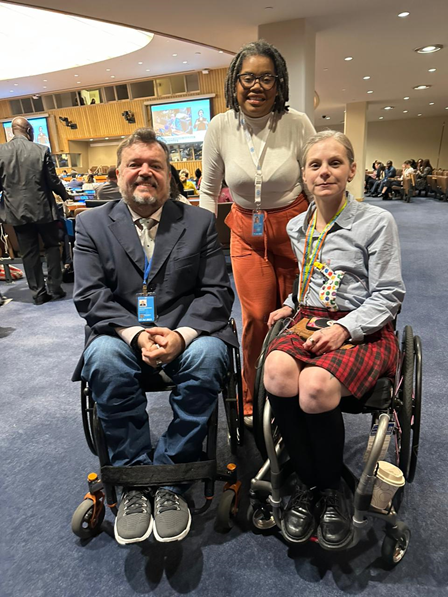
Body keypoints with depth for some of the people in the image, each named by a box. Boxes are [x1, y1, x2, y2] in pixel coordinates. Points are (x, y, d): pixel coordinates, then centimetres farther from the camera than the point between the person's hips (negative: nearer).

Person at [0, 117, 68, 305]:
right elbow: (53, 181, -5)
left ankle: (38, 293, 12)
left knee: (29, 253, 9)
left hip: (17, 211, 2)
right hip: (43, 209, -2)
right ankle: (55, 287, 14)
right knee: (51, 247, 14)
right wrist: (65, 195, 14)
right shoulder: (42, 150, -9)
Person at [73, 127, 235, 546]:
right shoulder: (92, 224, 9)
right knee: (104, 358, -31)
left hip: (188, 333, 0)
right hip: (121, 333, 1)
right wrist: (135, 333, -18)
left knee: (207, 356, -31)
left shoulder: (200, 222, 8)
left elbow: (216, 292, 0)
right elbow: (89, 295, -1)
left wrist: (181, 334, -19)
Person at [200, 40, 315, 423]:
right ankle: (253, 398, 22)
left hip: (293, 227, 0)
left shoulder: (298, 124, -10)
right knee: (257, 317, -4)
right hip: (246, 231, 1)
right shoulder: (220, 128, -5)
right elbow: (209, 190, 4)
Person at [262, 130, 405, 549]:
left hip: (362, 330, -4)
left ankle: (330, 488, -1)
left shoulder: (376, 222, -2)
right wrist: (292, 305, 9)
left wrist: (343, 328, -18)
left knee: (316, 385, -34)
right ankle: (307, 483, -5)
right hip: (309, 322, 4)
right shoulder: (296, 227, 14)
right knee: (277, 371, -30)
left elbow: (387, 295, -4)